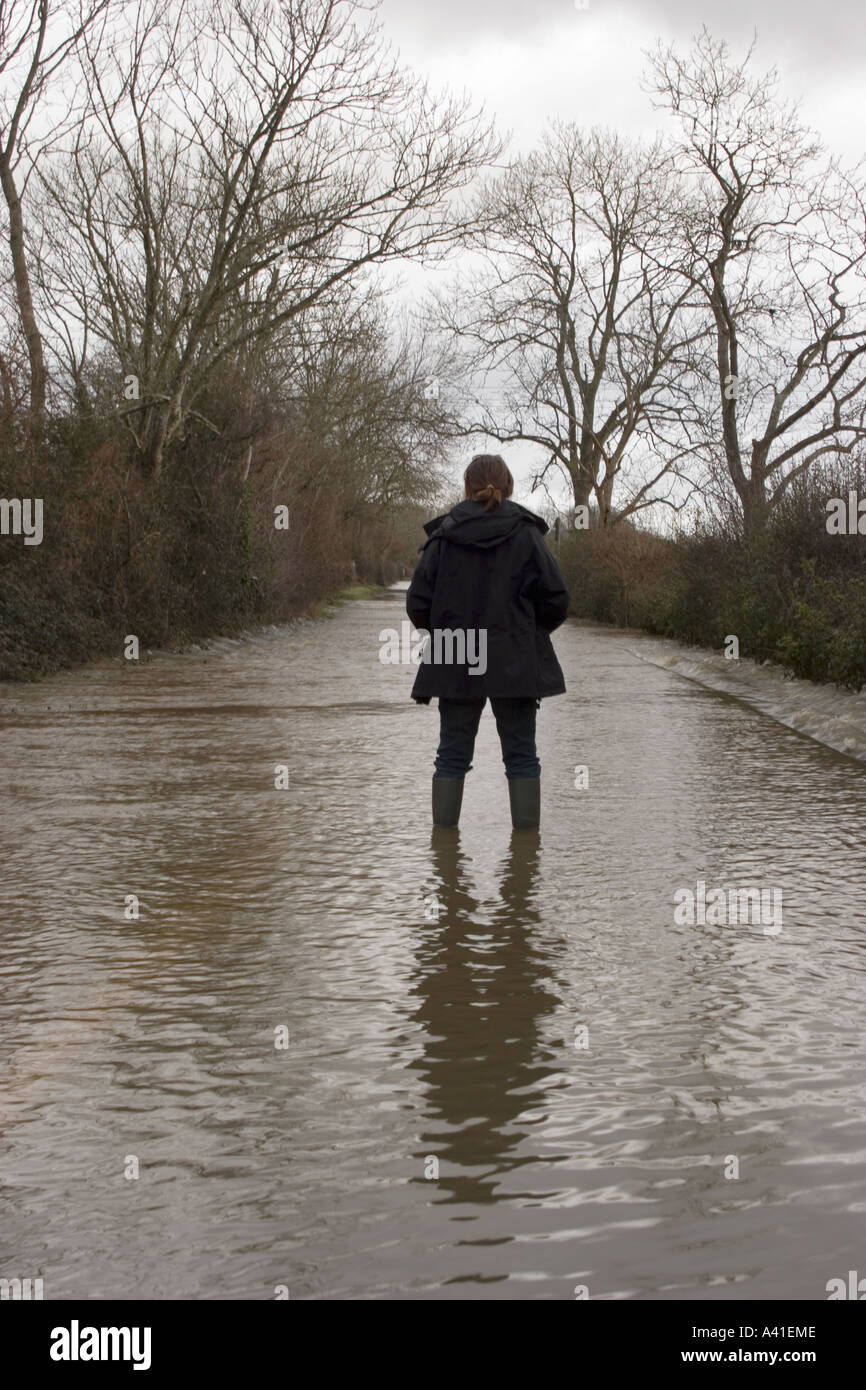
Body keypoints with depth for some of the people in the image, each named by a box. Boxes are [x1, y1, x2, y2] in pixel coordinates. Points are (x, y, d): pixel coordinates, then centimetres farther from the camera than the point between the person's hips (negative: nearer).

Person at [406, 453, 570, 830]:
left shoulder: (443, 536, -2)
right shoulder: (526, 534, -4)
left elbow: (418, 603, -2)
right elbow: (556, 599, -4)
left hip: (454, 667, 1)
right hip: (515, 666, -1)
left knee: (452, 753, 9)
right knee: (521, 754, 7)